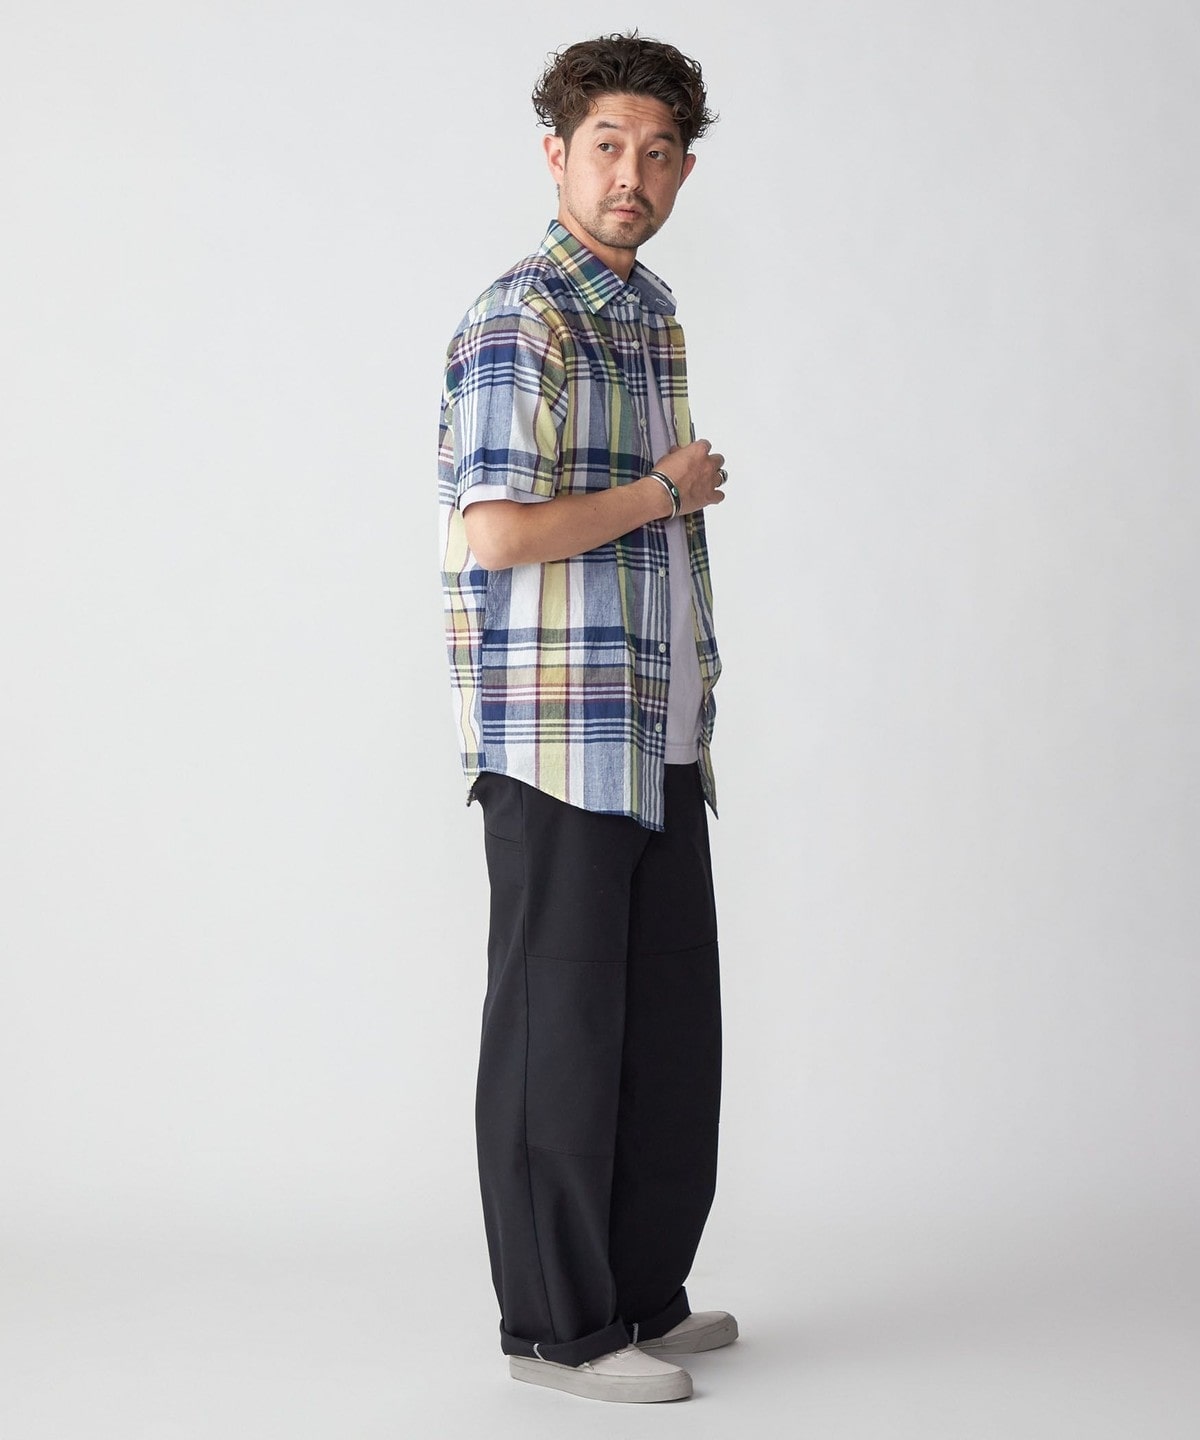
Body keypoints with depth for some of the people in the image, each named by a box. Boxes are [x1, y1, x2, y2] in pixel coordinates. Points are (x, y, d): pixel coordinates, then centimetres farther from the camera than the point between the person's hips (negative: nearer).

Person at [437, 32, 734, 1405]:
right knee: (560, 1027, 0)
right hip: (559, 737, -9)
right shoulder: (519, 319, -12)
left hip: (660, 738, 9)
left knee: (671, 1022, 13)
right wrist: (668, 488, -10)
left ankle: (642, 1292, 26)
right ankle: (558, 1326, 11)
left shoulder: (652, 311, 16)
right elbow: (499, 532, -22)